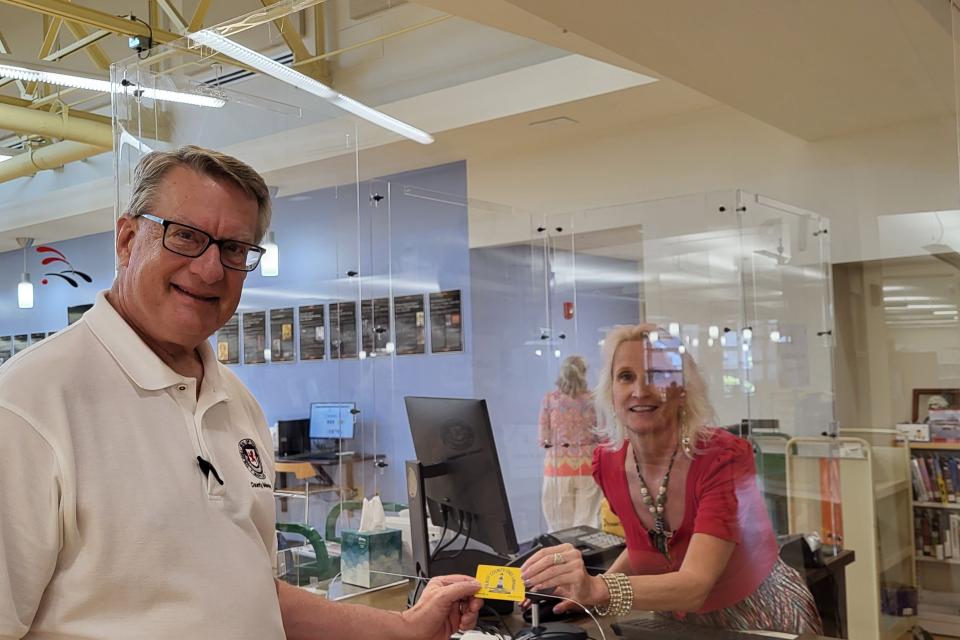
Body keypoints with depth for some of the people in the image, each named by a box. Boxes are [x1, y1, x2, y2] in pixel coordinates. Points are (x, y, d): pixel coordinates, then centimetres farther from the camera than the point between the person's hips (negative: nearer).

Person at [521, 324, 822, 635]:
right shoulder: (608, 463, -9)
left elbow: (695, 586, -33)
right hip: (684, 624, 3)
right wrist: (589, 589, -8)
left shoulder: (723, 458, -24)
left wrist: (598, 590, -48)